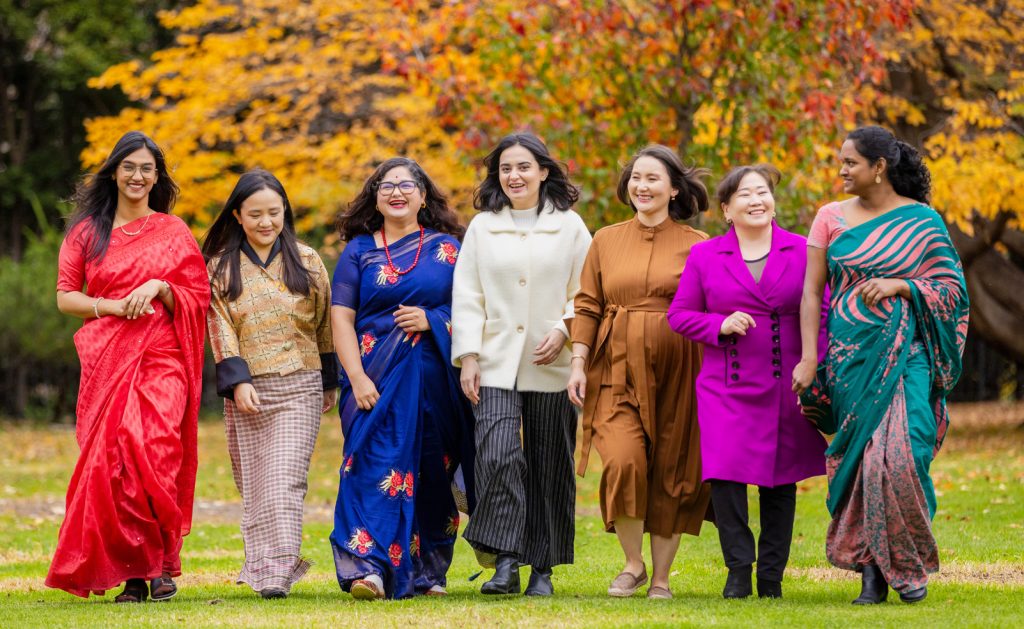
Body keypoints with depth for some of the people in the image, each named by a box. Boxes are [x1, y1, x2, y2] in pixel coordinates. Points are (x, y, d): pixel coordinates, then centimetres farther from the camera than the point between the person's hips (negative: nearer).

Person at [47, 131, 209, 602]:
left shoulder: (173, 232, 11)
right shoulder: (87, 231, 12)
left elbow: (198, 298, 10)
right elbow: (65, 296, 10)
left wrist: (160, 288, -9)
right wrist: (109, 306, -7)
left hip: (160, 359, -1)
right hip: (106, 360, 1)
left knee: (151, 449, -20)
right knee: (109, 457, -8)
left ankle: (161, 563, -11)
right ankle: (131, 573, -1)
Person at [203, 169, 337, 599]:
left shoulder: (306, 261, 6)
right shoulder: (221, 266, 6)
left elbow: (324, 324, 12)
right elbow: (220, 328, -1)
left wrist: (330, 382, 15)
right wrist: (238, 381, -12)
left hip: (299, 387, -1)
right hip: (247, 389, 1)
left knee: (285, 479, -12)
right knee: (253, 482, 3)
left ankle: (278, 571, -17)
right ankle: (263, 567, 11)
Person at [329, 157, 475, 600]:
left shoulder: (447, 248, 11)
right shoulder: (358, 251, 9)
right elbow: (341, 317, 2)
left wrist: (433, 321, -11)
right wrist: (357, 378, -10)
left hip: (435, 378, 1)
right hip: (377, 377, -1)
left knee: (432, 471, 3)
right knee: (375, 464, -13)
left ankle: (428, 571, 12)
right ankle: (366, 568, -20)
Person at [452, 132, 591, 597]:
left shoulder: (570, 227, 6)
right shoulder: (482, 227, 9)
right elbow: (467, 297, 6)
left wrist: (563, 331, -12)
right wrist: (468, 356, -3)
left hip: (552, 367, 0)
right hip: (496, 364, 0)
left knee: (549, 467, 4)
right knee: (497, 456, -17)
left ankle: (543, 569, 14)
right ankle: (505, 563, -14)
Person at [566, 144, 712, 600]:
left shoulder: (696, 246, 4)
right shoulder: (606, 241, 11)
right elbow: (586, 307, 11)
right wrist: (578, 364, 1)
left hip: (674, 373, -1)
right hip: (617, 371, 1)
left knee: (670, 474, 2)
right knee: (623, 461, -18)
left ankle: (660, 577, 14)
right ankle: (632, 564, 1)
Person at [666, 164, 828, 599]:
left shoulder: (803, 253, 5)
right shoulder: (704, 256, 6)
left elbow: (823, 316, 4)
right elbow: (679, 315, 8)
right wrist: (721, 325, -11)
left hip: (786, 388, 0)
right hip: (727, 387, 0)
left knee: (780, 481, 6)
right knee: (725, 474, -14)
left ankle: (771, 575, 16)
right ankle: (739, 569, -3)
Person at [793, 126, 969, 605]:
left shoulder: (922, 221, 2)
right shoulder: (831, 218, 8)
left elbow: (952, 288, 3)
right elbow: (811, 291, 5)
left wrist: (900, 285, -13)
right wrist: (808, 358, -4)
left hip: (905, 354, -2)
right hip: (850, 357, 2)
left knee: (898, 454, -14)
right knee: (860, 457, 0)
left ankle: (909, 561, 4)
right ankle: (872, 570, 5)